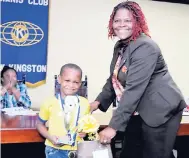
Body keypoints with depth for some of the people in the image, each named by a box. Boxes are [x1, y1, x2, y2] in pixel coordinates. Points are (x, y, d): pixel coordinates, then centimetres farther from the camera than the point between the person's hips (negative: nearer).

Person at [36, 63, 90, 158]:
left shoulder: (84, 103, -1)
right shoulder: (50, 103, -10)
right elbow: (40, 124, 2)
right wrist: (50, 137, -12)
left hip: (77, 150, 3)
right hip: (55, 150, -3)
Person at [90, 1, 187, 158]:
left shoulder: (145, 47, -20)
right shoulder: (120, 46, 8)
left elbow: (134, 89, -26)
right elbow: (113, 78, 12)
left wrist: (114, 126, -27)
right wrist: (98, 101, -4)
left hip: (161, 110, -8)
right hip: (139, 111, 8)